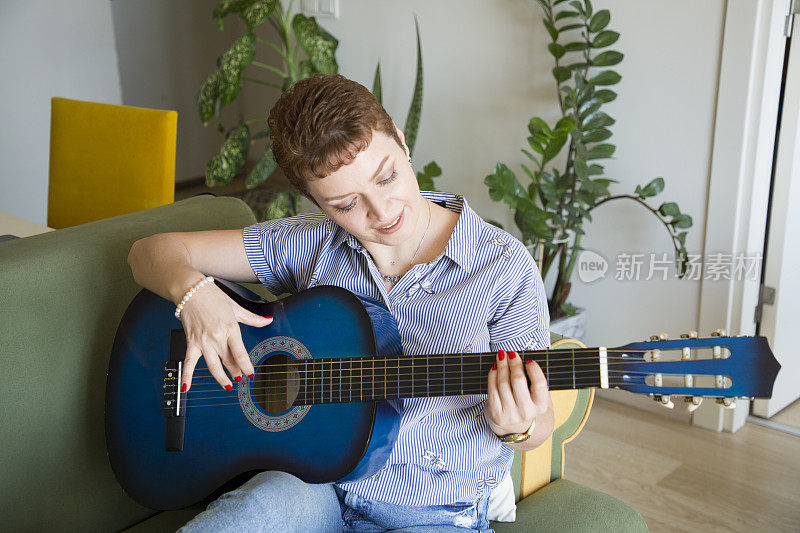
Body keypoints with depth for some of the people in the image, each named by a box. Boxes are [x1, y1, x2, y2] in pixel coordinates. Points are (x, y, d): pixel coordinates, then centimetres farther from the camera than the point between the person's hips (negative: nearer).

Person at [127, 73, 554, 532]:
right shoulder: (308, 245, -3)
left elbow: (541, 423, -3)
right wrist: (194, 292, -20)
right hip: (314, 479, 0)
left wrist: (518, 426, -28)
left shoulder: (505, 269, -12)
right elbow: (154, 251, 3)